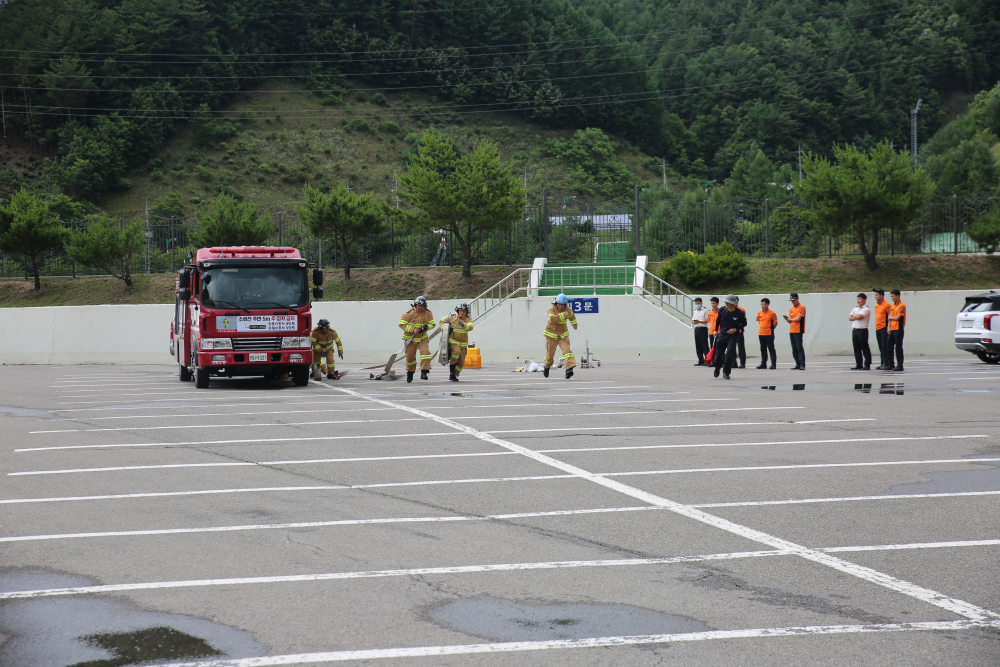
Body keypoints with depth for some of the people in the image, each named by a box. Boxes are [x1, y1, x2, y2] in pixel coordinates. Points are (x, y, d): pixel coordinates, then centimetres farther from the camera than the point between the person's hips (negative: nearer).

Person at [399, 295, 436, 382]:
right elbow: (401, 324, -15)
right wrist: (413, 329, -24)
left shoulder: (428, 313, -4)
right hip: (410, 338, -2)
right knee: (410, 356, 5)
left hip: (422, 338, 2)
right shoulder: (409, 313, -16)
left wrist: (427, 327, -19)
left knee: (426, 351, -21)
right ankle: (410, 373, 31)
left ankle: (424, 373, -18)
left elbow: (432, 324, 5)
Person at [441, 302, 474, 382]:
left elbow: (470, 327, -25)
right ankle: (451, 364, -7)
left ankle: (453, 375, 23)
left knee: (461, 362, 4)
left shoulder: (468, 319, -4)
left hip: (463, 344, 3)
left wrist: (464, 325, -45)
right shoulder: (452, 317, -4)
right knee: (456, 351, -33)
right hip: (452, 341, -3)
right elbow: (442, 321, 12)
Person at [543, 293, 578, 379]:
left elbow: (571, 316, 21)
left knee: (566, 350, -19)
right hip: (552, 335, -2)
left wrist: (574, 325, 38)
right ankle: (547, 367, 38)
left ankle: (569, 369, -33)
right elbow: (553, 319, -37)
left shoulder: (568, 310, -3)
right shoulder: (551, 310, -17)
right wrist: (563, 315, -44)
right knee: (550, 353, 6)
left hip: (563, 335, 2)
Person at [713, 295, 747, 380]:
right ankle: (717, 368, 39)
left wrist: (736, 329, -10)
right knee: (719, 354, 8)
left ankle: (726, 373, 4)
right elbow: (718, 320, 14)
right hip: (722, 334, 3)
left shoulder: (740, 313, -13)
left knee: (729, 354, -14)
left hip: (733, 335, -3)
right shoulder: (722, 311, -5)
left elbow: (744, 323, 3)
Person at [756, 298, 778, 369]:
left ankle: (773, 364, -2)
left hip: (769, 334, -6)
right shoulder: (759, 313, 8)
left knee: (771, 349, -4)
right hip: (761, 333, 6)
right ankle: (763, 364, 18)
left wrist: (771, 329, -2)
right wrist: (760, 329, 14)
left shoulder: (772, 313, -8)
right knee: (763, 349, 11)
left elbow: (776, 323, -2)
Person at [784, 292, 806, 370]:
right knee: (794, 349, 7)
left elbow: (798, 319, -13)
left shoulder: (802, 308, -5)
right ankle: (798, 364, 11)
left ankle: (802, 365, -12)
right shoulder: (791, 309, 18)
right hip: (791, 331, 8)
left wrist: (791, 319, 2)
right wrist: (787, 319, -5)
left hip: (798, 331, -8)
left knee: (799, 348, -11)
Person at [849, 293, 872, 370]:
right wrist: (856, 317, -7)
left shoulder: (867, 309, -6)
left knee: (865, 348, -4)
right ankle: (859, 365, 14)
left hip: (862, 330, -7)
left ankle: (867, 365, -2)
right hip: (854, 330, 7)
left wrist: (854, 315, 3)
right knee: (856, 348, 9)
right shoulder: (855, 308, 18)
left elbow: (859, 316, -17)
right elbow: (850, 317, 10)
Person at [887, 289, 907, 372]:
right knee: (890, 347, 8)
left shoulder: (902, 306, -10)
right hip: (892, 330, 8)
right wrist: (889, 327, 1)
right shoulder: (892, 306, 14)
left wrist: (890, 317, 1)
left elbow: (897, 317, -16)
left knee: (898, 347, -4)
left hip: (898, 329, -8)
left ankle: (900, 365, 1)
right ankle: (890, 365, 14)